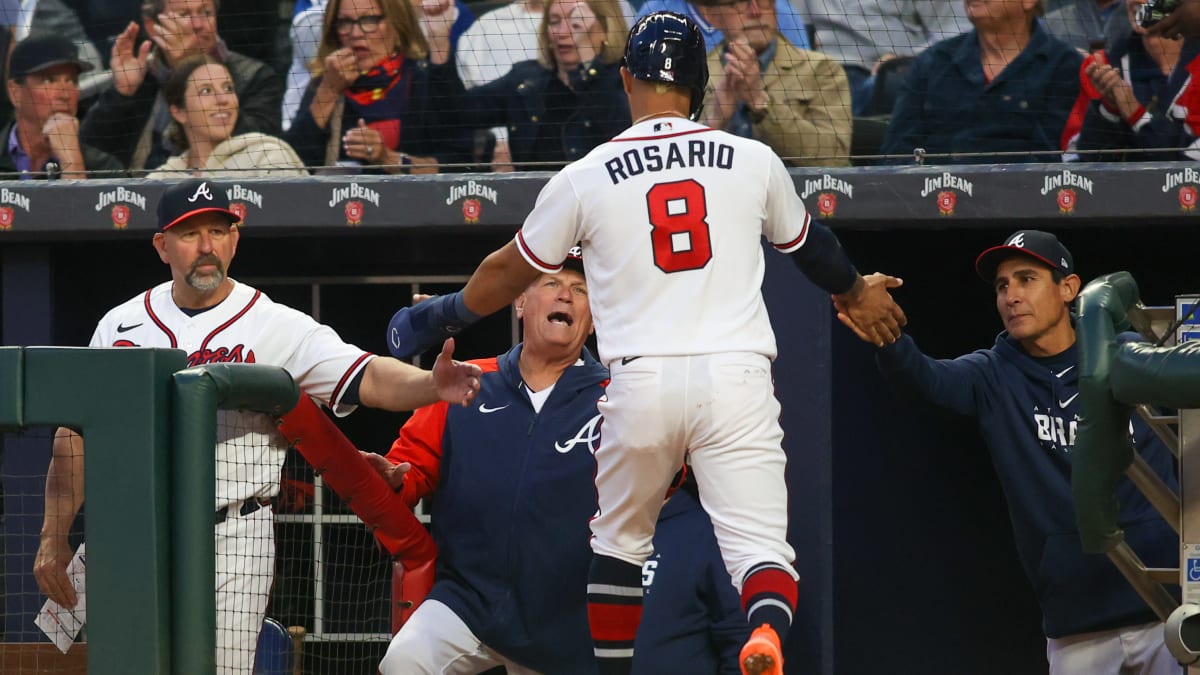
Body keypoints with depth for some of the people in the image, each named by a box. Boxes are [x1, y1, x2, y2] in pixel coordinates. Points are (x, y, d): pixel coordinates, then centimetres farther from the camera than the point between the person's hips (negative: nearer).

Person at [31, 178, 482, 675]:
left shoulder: (278, 327, -3)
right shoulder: (121, 326, 7)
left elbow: (368, 378, -16)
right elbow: (77, 434, 11)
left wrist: (433, 384, -37)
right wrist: (53, 539, 7)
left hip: (232, 545, -3)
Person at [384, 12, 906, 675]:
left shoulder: (586, 178, 5)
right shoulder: (754, 161, 9)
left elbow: (508, 272, 18)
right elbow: (809, 245, 29)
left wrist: (440, 317, 37)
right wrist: (856, 292, 52)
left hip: (641, 380, 0)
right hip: (736, 376, 0)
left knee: (617, 544, 21)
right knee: (761, 546, -7)